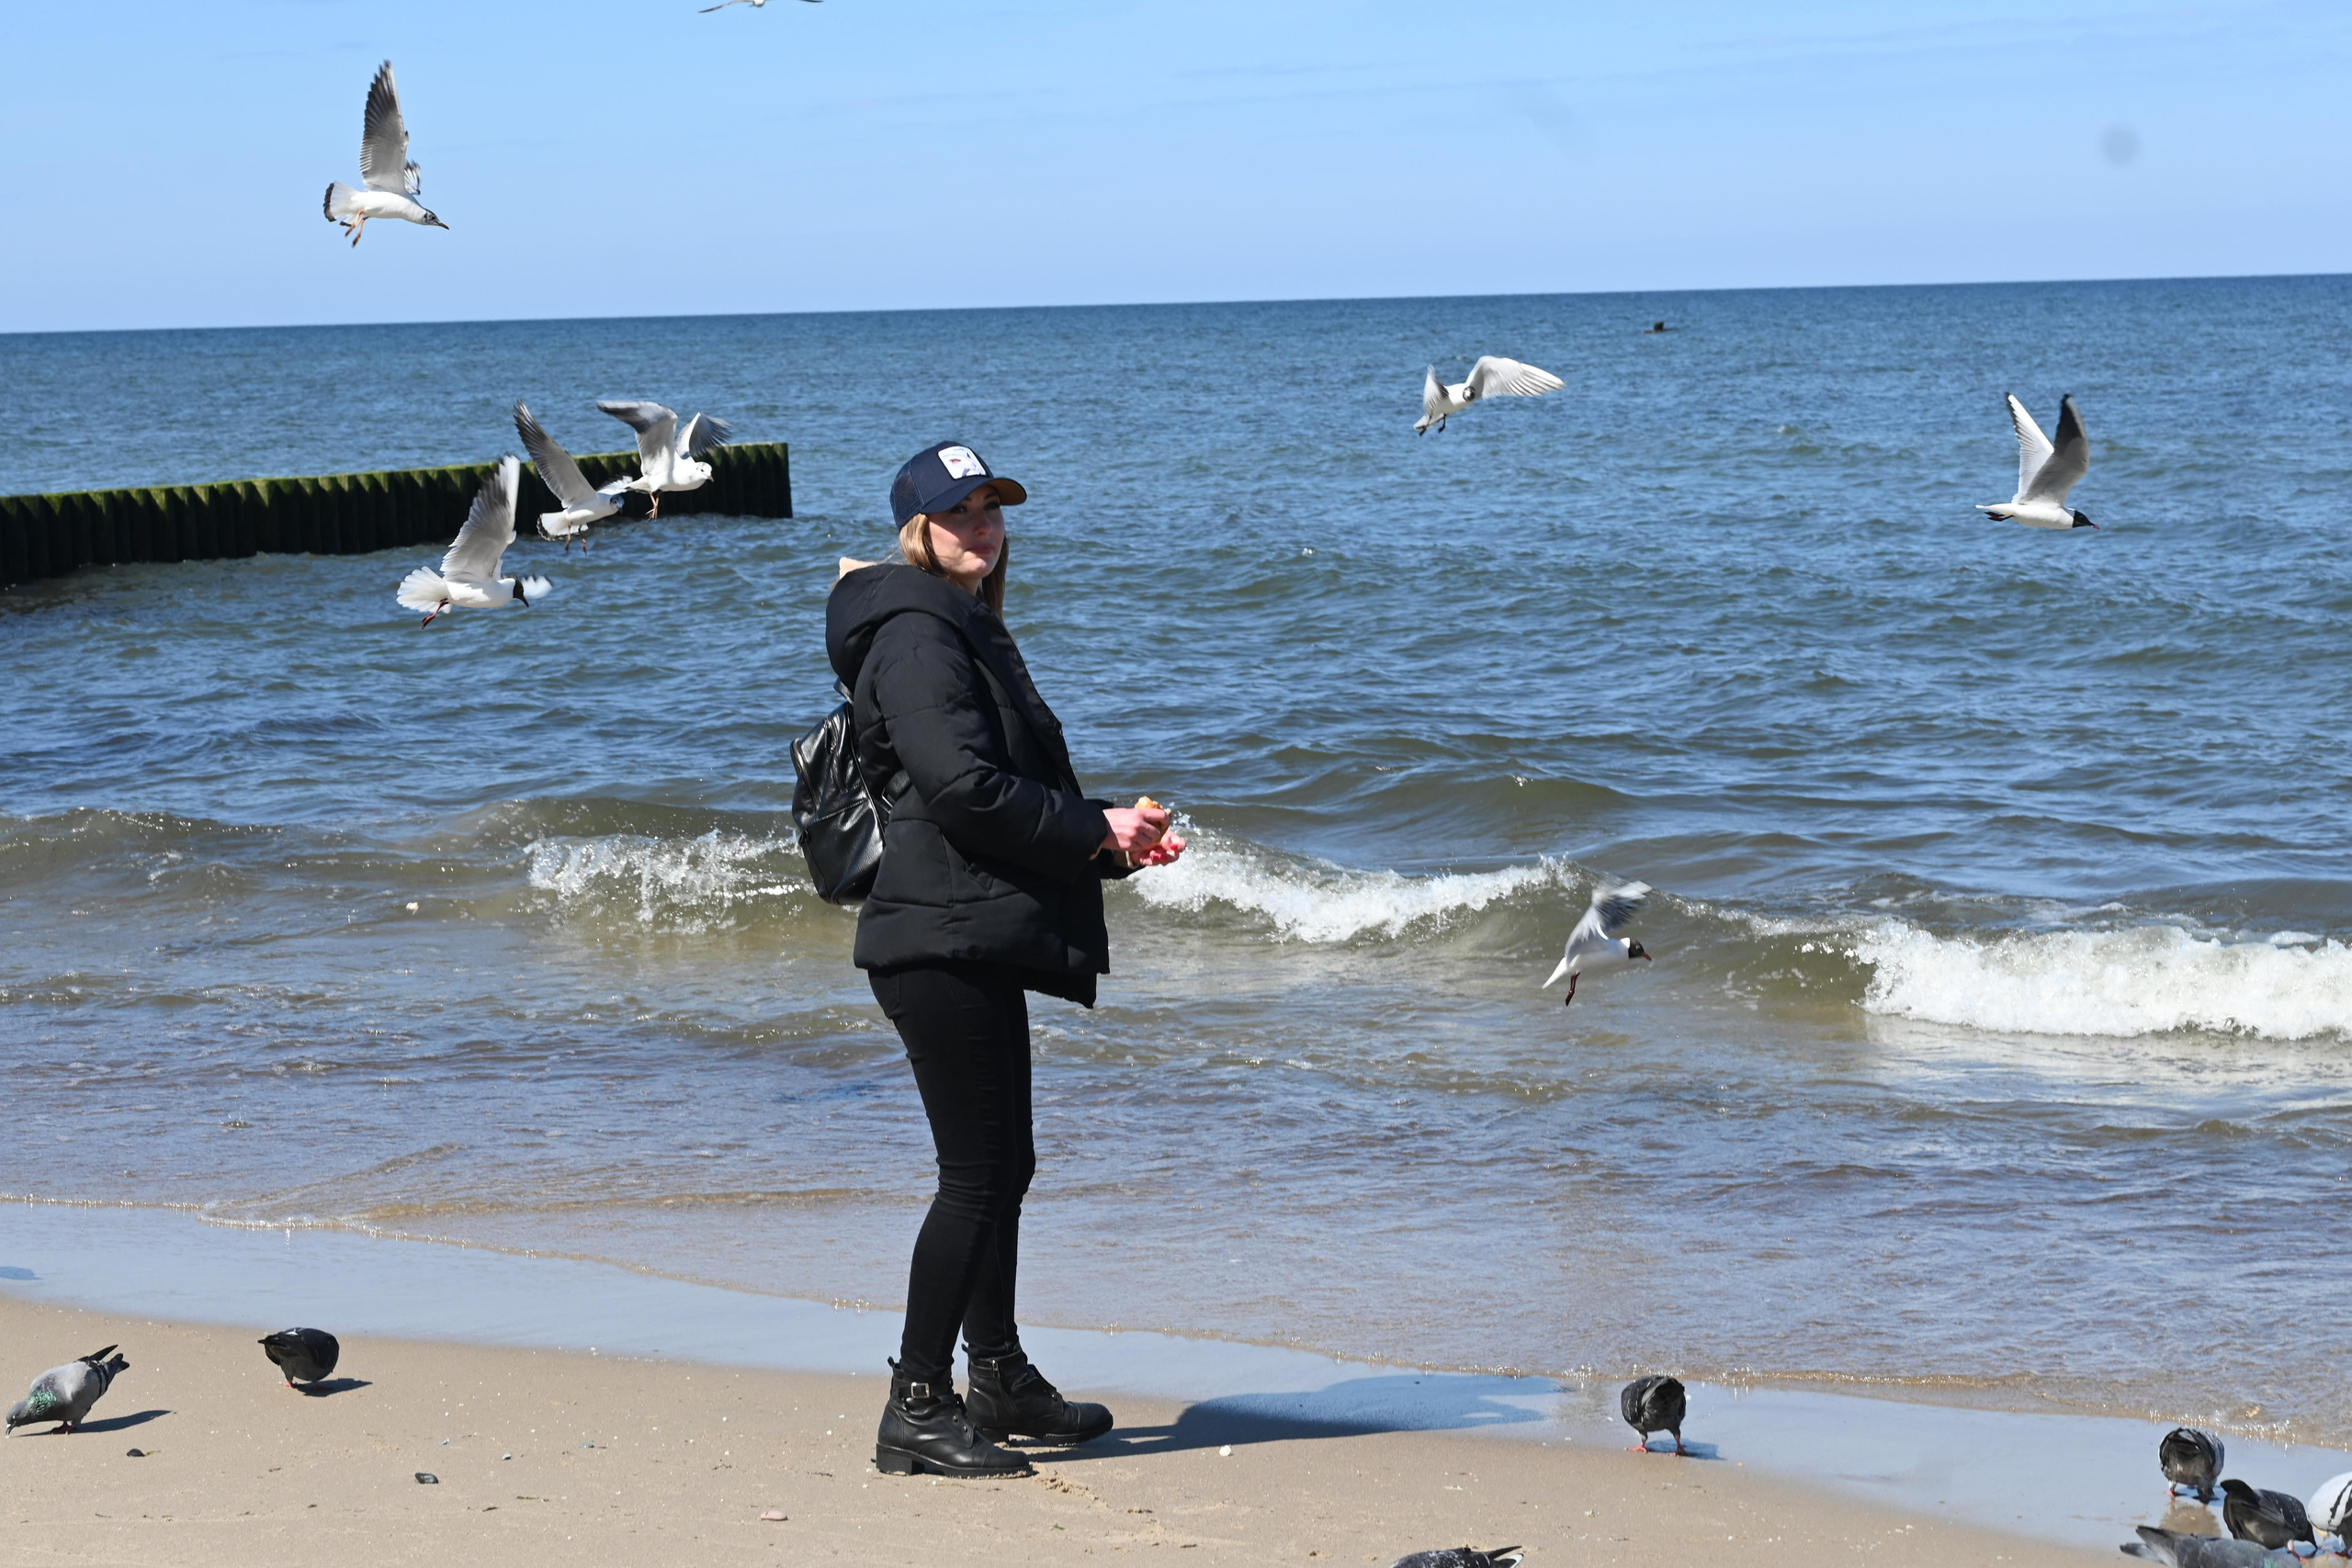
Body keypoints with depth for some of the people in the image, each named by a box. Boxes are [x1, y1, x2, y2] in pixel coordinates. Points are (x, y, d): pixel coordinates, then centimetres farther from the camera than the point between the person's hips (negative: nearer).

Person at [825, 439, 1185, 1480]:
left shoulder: (967, 631, 22)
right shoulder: (914, 633, -11)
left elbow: (1015, 784, 24)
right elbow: (962, 788, -21)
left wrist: (1115, 841, 10)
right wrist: (1095, 830, -12)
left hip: (975, 941, 11)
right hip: (943, 938, -11)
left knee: (1001, 1165, 17)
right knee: (978, 1174, -9)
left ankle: (998, 1378, 29)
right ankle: (917, 1411, -4)